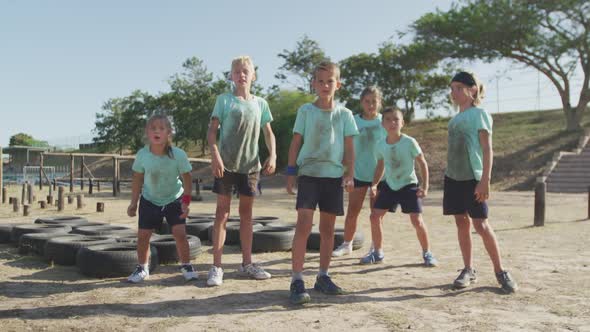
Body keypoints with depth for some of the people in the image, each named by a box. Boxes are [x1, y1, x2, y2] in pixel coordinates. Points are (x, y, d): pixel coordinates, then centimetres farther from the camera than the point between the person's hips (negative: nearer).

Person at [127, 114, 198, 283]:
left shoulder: (178, 155, -22)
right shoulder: (142, 155, -17)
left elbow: (186, 179, -10)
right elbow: (137, 180, -4)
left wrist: (185, 202, -13)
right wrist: (133, 203, -3)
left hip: (174, 199, -1)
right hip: (149, 200, 2)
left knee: (180, 233, -10)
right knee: (142, 235, 0)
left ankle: (186, 266, 10)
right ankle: (142, 268, 21)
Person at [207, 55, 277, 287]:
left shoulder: (260, 103, 9)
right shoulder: (224, 100, 0)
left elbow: (268, 133, 13)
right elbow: (212, 131, -5)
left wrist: (272, 156, -2)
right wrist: (215, 155, -18)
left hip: (250, 165, 3)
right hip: (226, 164, -3)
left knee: (246, 213, 11)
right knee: (222, 213, -1)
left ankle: (247, 263, 21)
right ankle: (216, 267, 3)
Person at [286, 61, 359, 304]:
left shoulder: (344, 114, 6)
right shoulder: (305, 111, 3)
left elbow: (349, 147, 6)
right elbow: (296, 142, 4)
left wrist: (349, 174, -2)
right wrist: (290, 171, 0)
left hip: (334, 175, 2)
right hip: (308, 172, -2)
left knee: (328, 228, 9)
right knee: (303, 225, -12)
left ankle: (323, 277, 21)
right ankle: (297, 280, -9)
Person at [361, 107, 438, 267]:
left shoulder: (409, 142, -16)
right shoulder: (381, 145, -4)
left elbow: (422, 163, -8)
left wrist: (424, 186, -13)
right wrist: (374, 184, 1)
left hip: (409, 185, -4)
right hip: (389, 185, 4)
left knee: (417, 220, -11)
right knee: (375, 216, 0)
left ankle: (427, 253, 10)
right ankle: (377, 252, 16)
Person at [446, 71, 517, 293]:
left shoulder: (479, 114, -6)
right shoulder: (455, 119, 14)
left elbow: (487, 150, -12)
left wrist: (485, 180, -18)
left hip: (472, 178, -7)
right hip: (453, 177, 7)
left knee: (480, 224, -7)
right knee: (461, 222, 8)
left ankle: (500, 271, 5)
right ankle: (468, 270, 16)